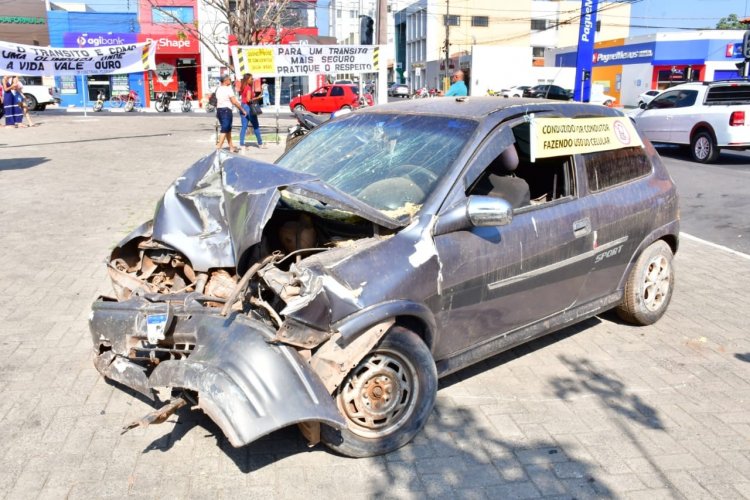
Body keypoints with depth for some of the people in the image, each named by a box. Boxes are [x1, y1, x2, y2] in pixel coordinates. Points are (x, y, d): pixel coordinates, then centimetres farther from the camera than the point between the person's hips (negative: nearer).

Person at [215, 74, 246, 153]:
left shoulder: (218, 89, 14)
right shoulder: (228, 89, -11)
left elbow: (217, 102, 16)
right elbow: (234, 102, -13)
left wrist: (217, 113, 22)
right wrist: (242, 110, -5)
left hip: (219, 110, 9)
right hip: (226, 110, -9)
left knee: (228, 129, 18)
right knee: (224, 130, -8)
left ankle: (231, 147, 25)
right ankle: (218, 148, -14)